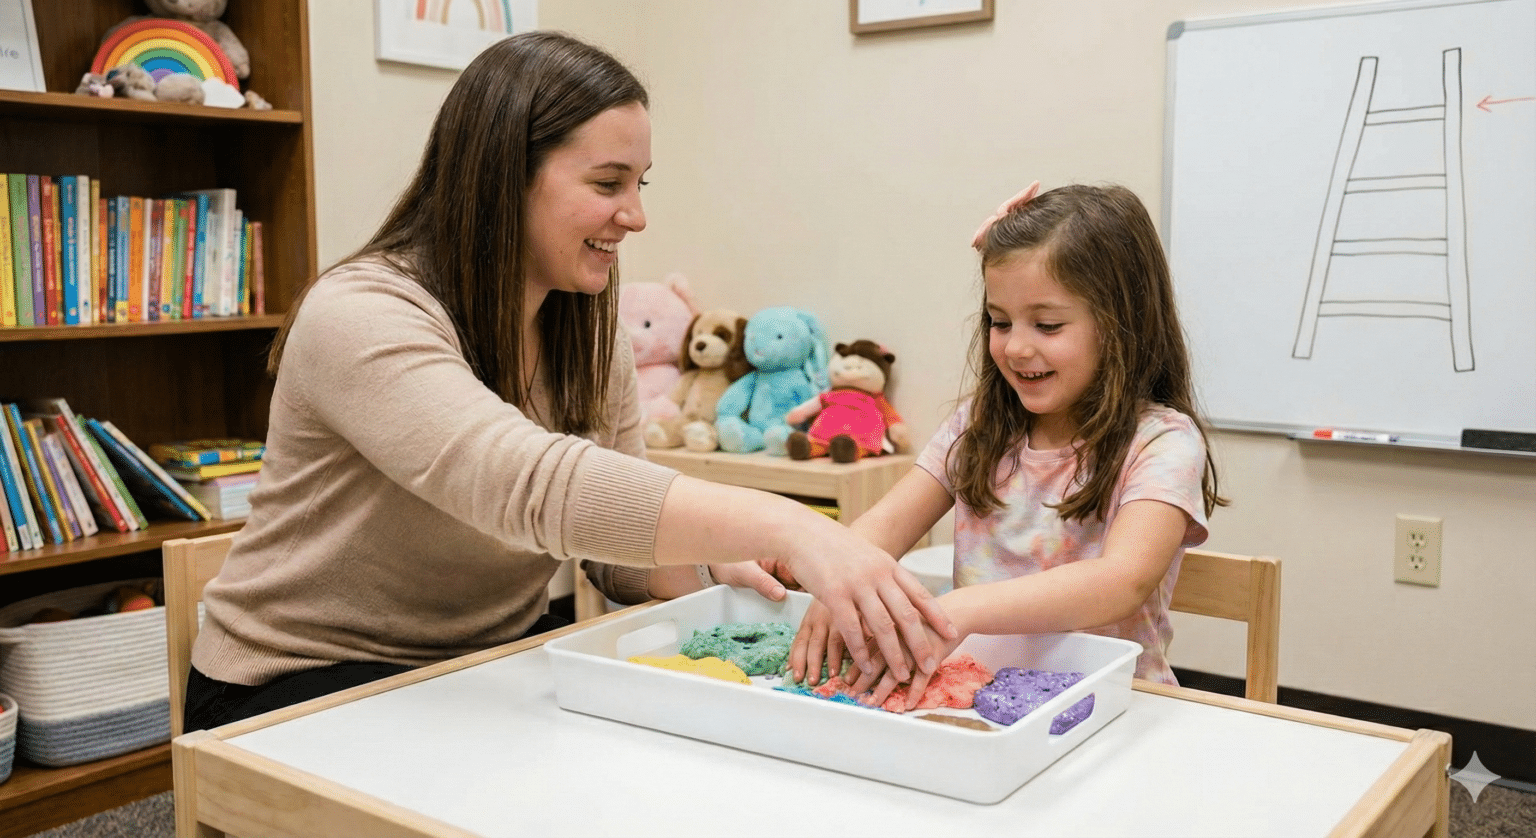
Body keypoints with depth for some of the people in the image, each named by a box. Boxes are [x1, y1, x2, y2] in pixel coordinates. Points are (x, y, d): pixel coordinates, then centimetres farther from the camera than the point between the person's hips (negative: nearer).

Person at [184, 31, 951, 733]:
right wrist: (778, 523, -50)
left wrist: (714, 562, -19)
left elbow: (619, 558, 3)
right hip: (303, 688, -6)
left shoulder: (590, 336, 3)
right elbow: (525, 486, -41)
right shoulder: (361, 318, -22)